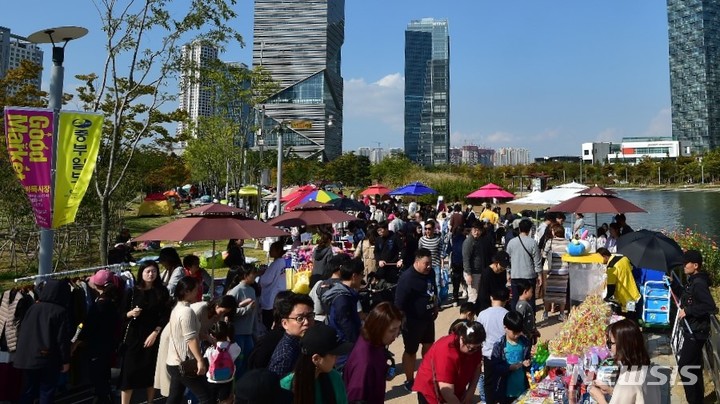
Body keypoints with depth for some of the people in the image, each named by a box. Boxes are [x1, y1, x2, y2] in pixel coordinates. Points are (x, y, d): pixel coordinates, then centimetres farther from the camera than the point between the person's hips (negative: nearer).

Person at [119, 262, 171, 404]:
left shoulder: (162, 291, 1)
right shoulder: (132, 292, 1)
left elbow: (165, 316, -1)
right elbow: (123, 315, 4)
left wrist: (155, 333, -11)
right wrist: (131, 313, -17)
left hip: (154, 336, 0)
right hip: (134, 336, 0)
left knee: (151, 372, 6)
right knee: (129, 372, -5)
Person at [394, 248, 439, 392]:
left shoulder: (429, 273, -2)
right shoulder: (407, 278, -25)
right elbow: (399, 303, -23)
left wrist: (435, 308, 19)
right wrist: (403, 322, -21)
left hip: (428, 317, 8)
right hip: (413, 321, -8)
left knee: (429, 345, 23)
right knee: (411, 351, 9)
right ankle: (409, 381, 25)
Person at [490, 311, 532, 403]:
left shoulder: (526, 343, -2)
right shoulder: (499, 345, -12)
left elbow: (529, 358, 11)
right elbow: (494, 367, -13)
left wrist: (527, 363, -10)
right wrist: (510, 367, -24)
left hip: (522, 388, 3)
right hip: (505, 390, -3)